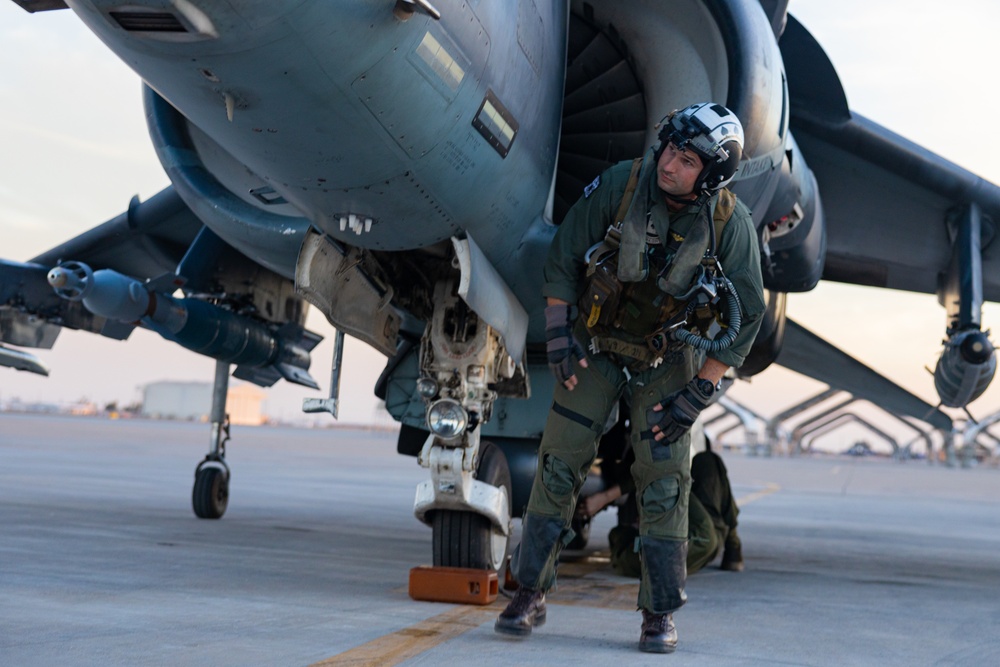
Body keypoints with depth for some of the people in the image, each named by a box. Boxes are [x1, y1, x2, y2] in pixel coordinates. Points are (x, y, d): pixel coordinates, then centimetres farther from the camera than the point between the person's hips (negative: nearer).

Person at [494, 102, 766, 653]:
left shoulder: (731, 225, -19)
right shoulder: (620, 185, -18)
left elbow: (745, 318, -12)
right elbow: (561, 256, -7)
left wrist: (698, 395, -15)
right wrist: (558, 337, -12)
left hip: (669, 359, -1)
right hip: (597, 344, 1)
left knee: (663, 479, -5)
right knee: (558, 464, -1)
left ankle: (659, 615, 8)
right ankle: (530, 595, 10)